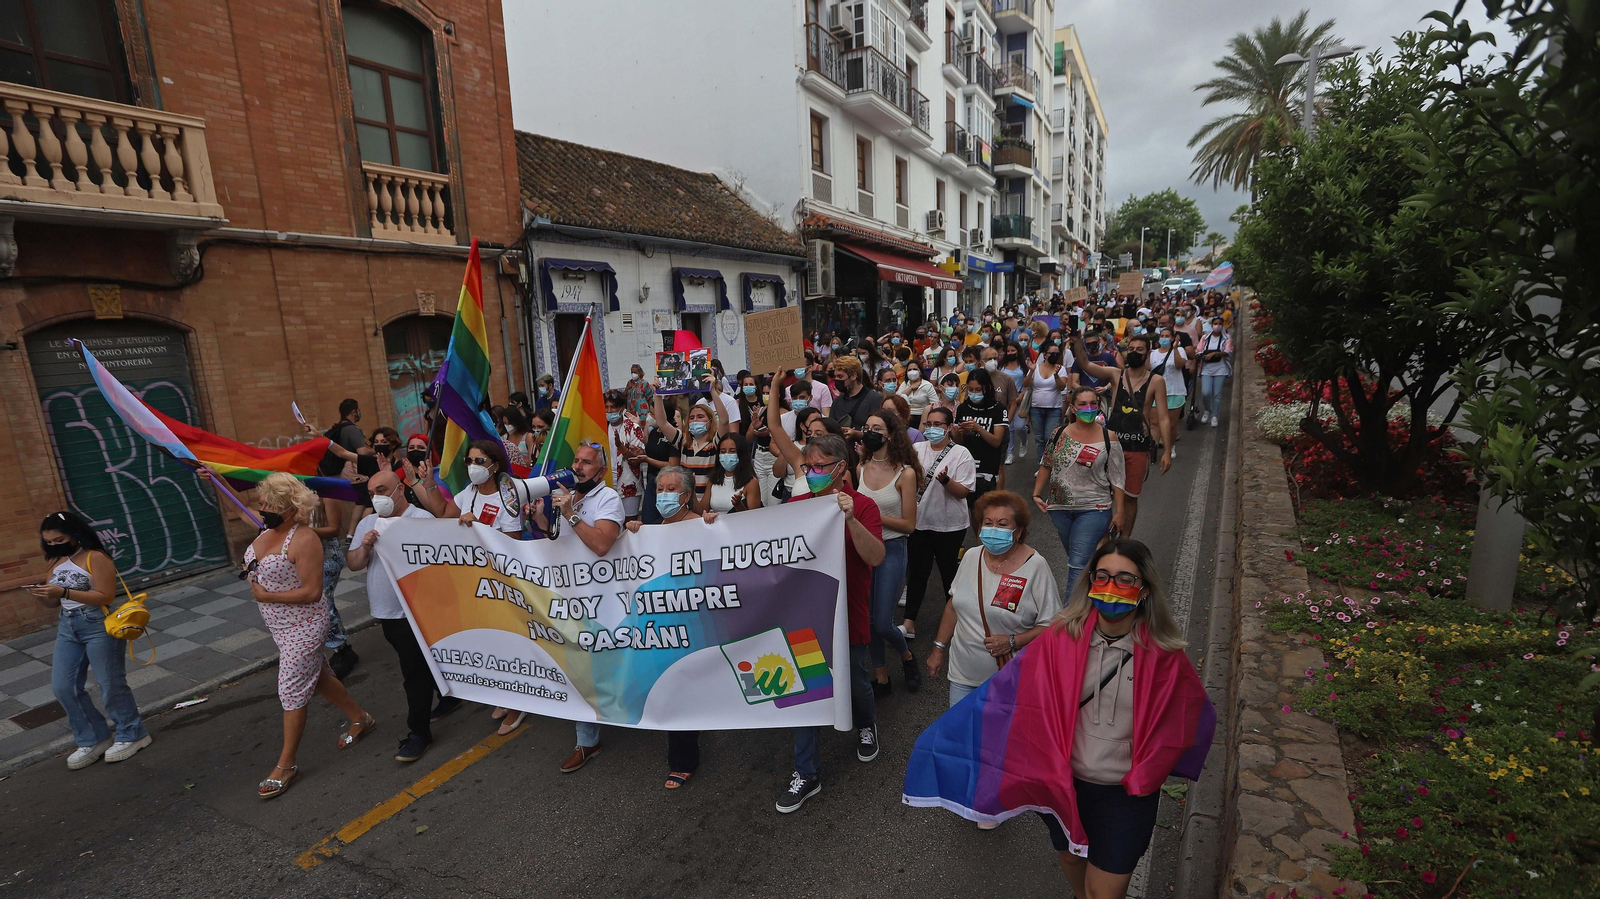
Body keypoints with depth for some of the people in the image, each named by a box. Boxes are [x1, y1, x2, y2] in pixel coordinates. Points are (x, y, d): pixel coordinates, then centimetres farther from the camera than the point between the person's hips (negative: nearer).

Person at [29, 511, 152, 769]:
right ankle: (93, 739, 20)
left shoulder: (95, 557, -13)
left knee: (111, 685, 1)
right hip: (67, 627, 8)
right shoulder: (56, 562, 10)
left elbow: (106, 596, -19)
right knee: (63, 687, 6)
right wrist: (41, 595, -7)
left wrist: (64, 592, -25)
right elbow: (53, 603, 14)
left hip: (98, 626, -8)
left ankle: (131, 734, 16)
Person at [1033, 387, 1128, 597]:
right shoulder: (1060, 433, 1)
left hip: (1093, 509, -4)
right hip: (1060, 508, 4)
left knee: (1078, 563, -10)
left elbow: (1117, 479, -4)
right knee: (1076, 558, 19)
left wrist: (1119, 512, -5)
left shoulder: (1108, 438, -6)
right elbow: (1046, 466, 10)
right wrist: (1037, 494, 1)